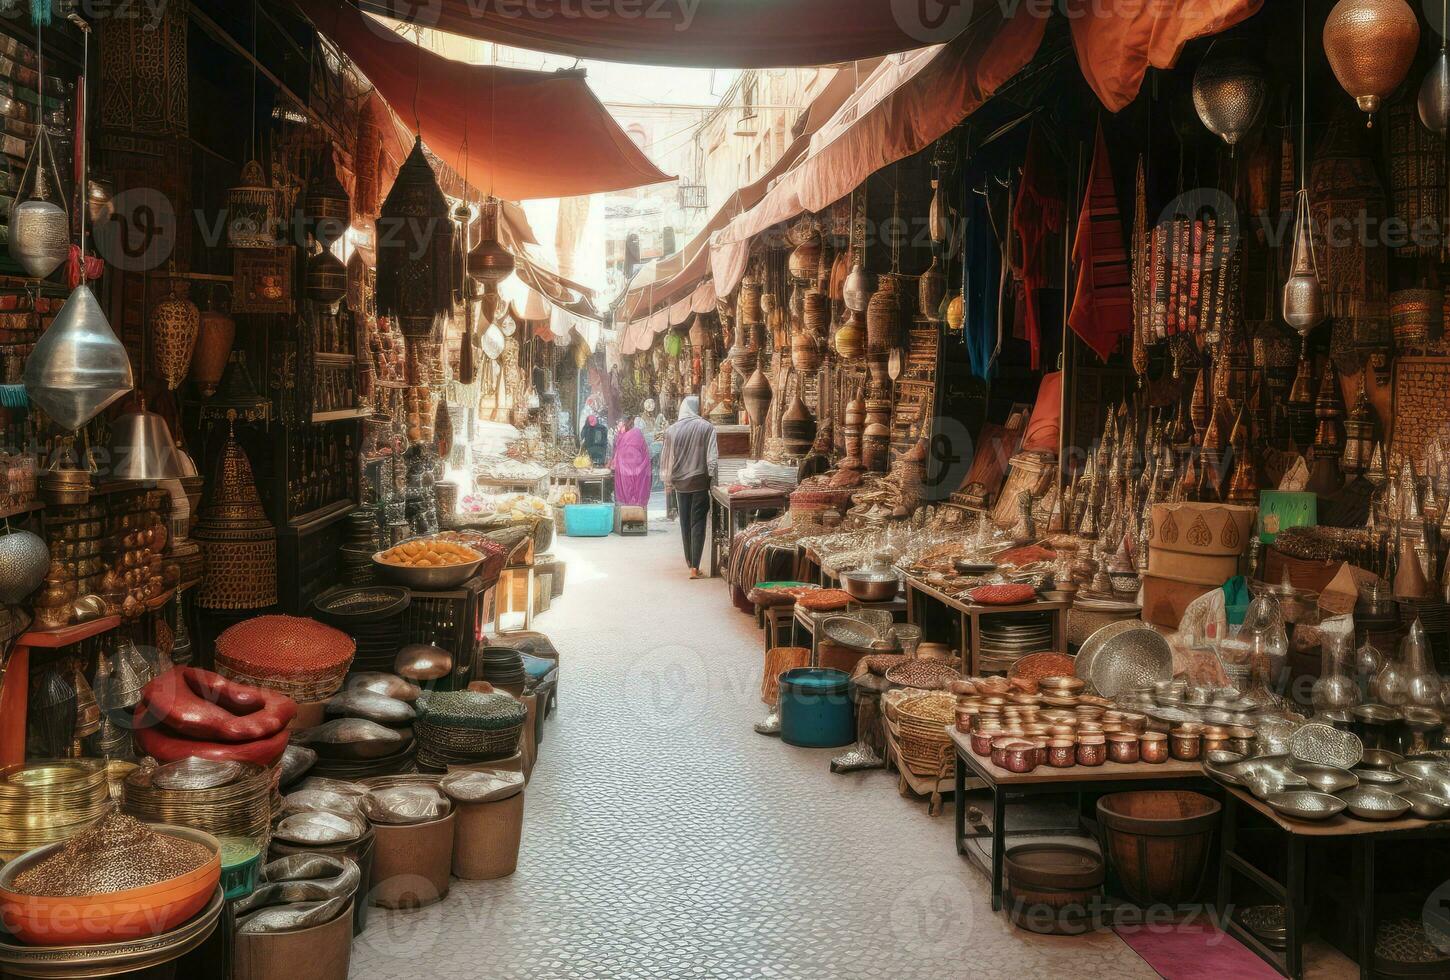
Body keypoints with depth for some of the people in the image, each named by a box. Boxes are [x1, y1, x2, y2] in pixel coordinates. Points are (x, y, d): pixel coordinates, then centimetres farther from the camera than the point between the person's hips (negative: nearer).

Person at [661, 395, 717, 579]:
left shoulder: (671, 430, 0)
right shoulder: (706, 428, -7)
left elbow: (667, 460, 4)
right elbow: (712, 458, -11)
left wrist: (668, 484, 12)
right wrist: (712, 479, -3)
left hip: (680, 482, 3)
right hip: (700, 481, -3)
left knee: (685, 522, 17)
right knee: (698, 523, -1)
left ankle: (689, 560, 32)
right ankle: (695, 567, -7)